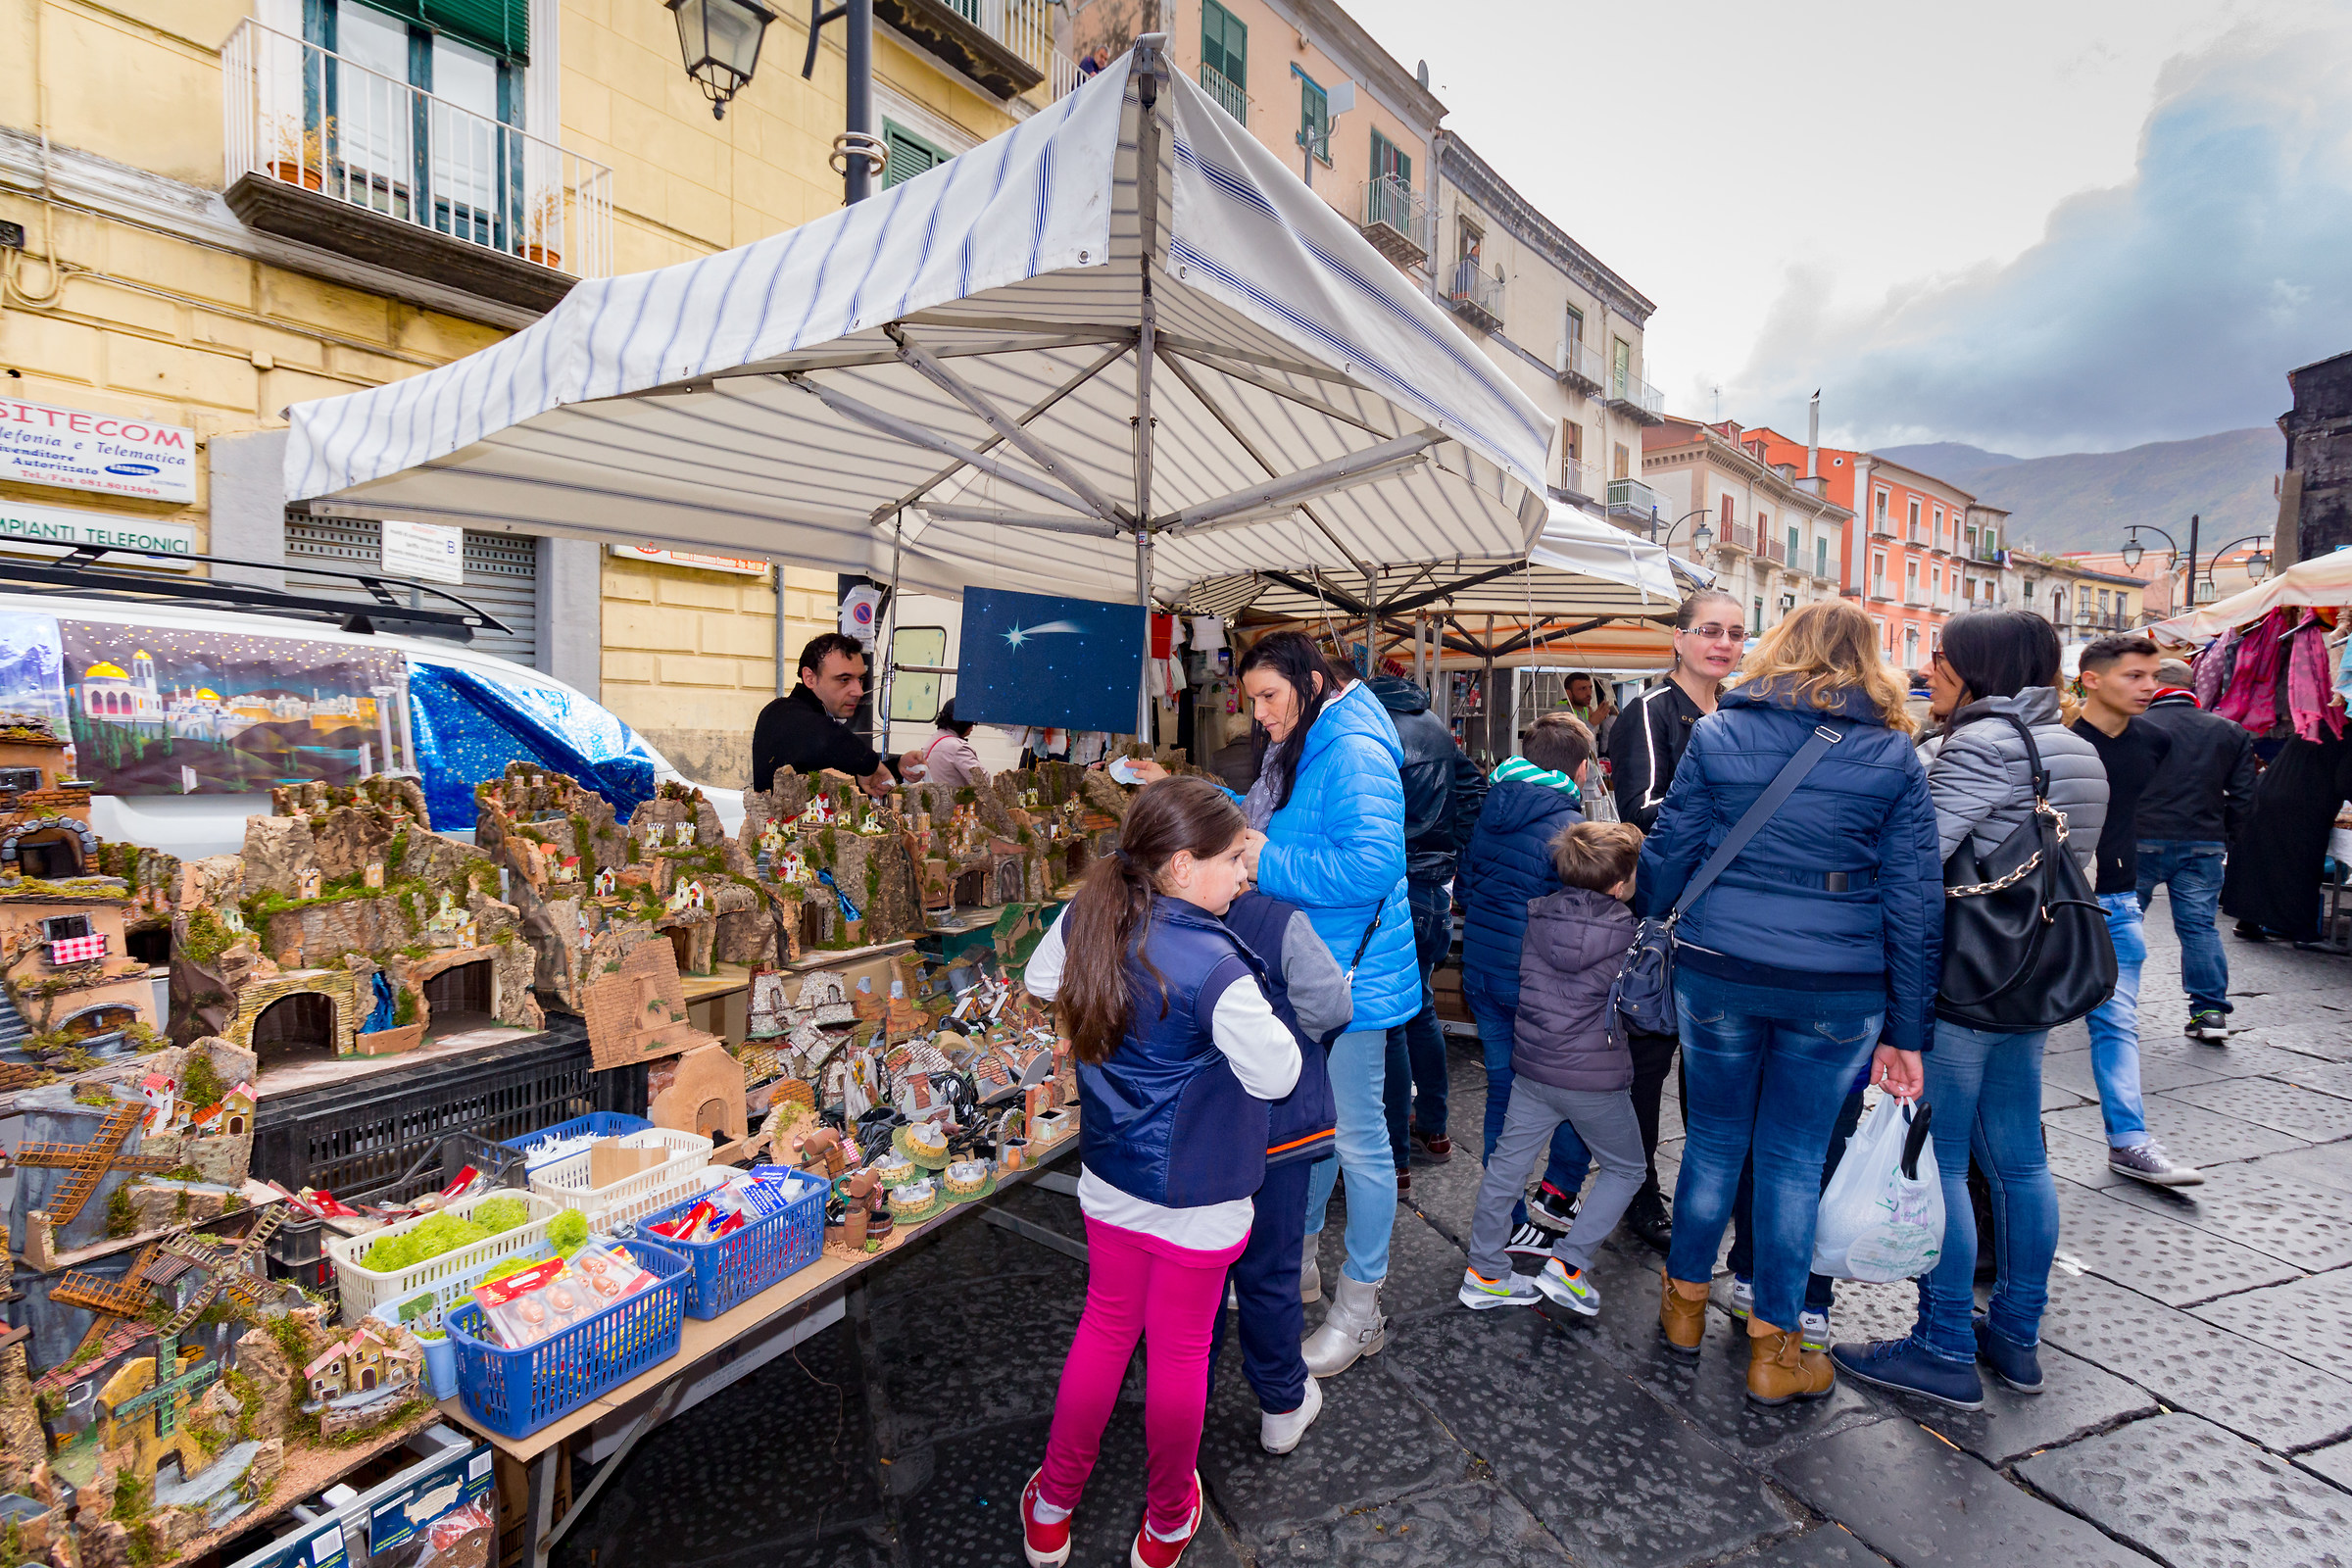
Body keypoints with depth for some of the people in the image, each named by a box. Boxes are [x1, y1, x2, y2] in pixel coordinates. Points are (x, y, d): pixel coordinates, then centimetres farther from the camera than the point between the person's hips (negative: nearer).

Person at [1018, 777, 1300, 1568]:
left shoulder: (1086, 920, -12)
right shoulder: (1217, 969, -31)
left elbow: (1040, 981, 9)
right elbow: (1275, 1075, -19)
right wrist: (1257, 1008, -6)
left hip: (1109, 1182, 5)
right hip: (1196, 1202, -5)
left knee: (1104, 1327, 25)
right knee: (1180, 1352, 18)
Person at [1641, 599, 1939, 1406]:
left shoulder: (1718, 733, -1)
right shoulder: (1893, 755, 1)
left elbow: (1671, 851, 0)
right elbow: (1914, 900, 1)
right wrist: (1905, 1030, 6)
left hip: (1718, 973, 0)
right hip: (1837, 991, 0)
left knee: (1713, 1137, 16)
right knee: (1795, 1157, 12)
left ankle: (1685, 1304, 34)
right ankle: (1773, 1349, 25)